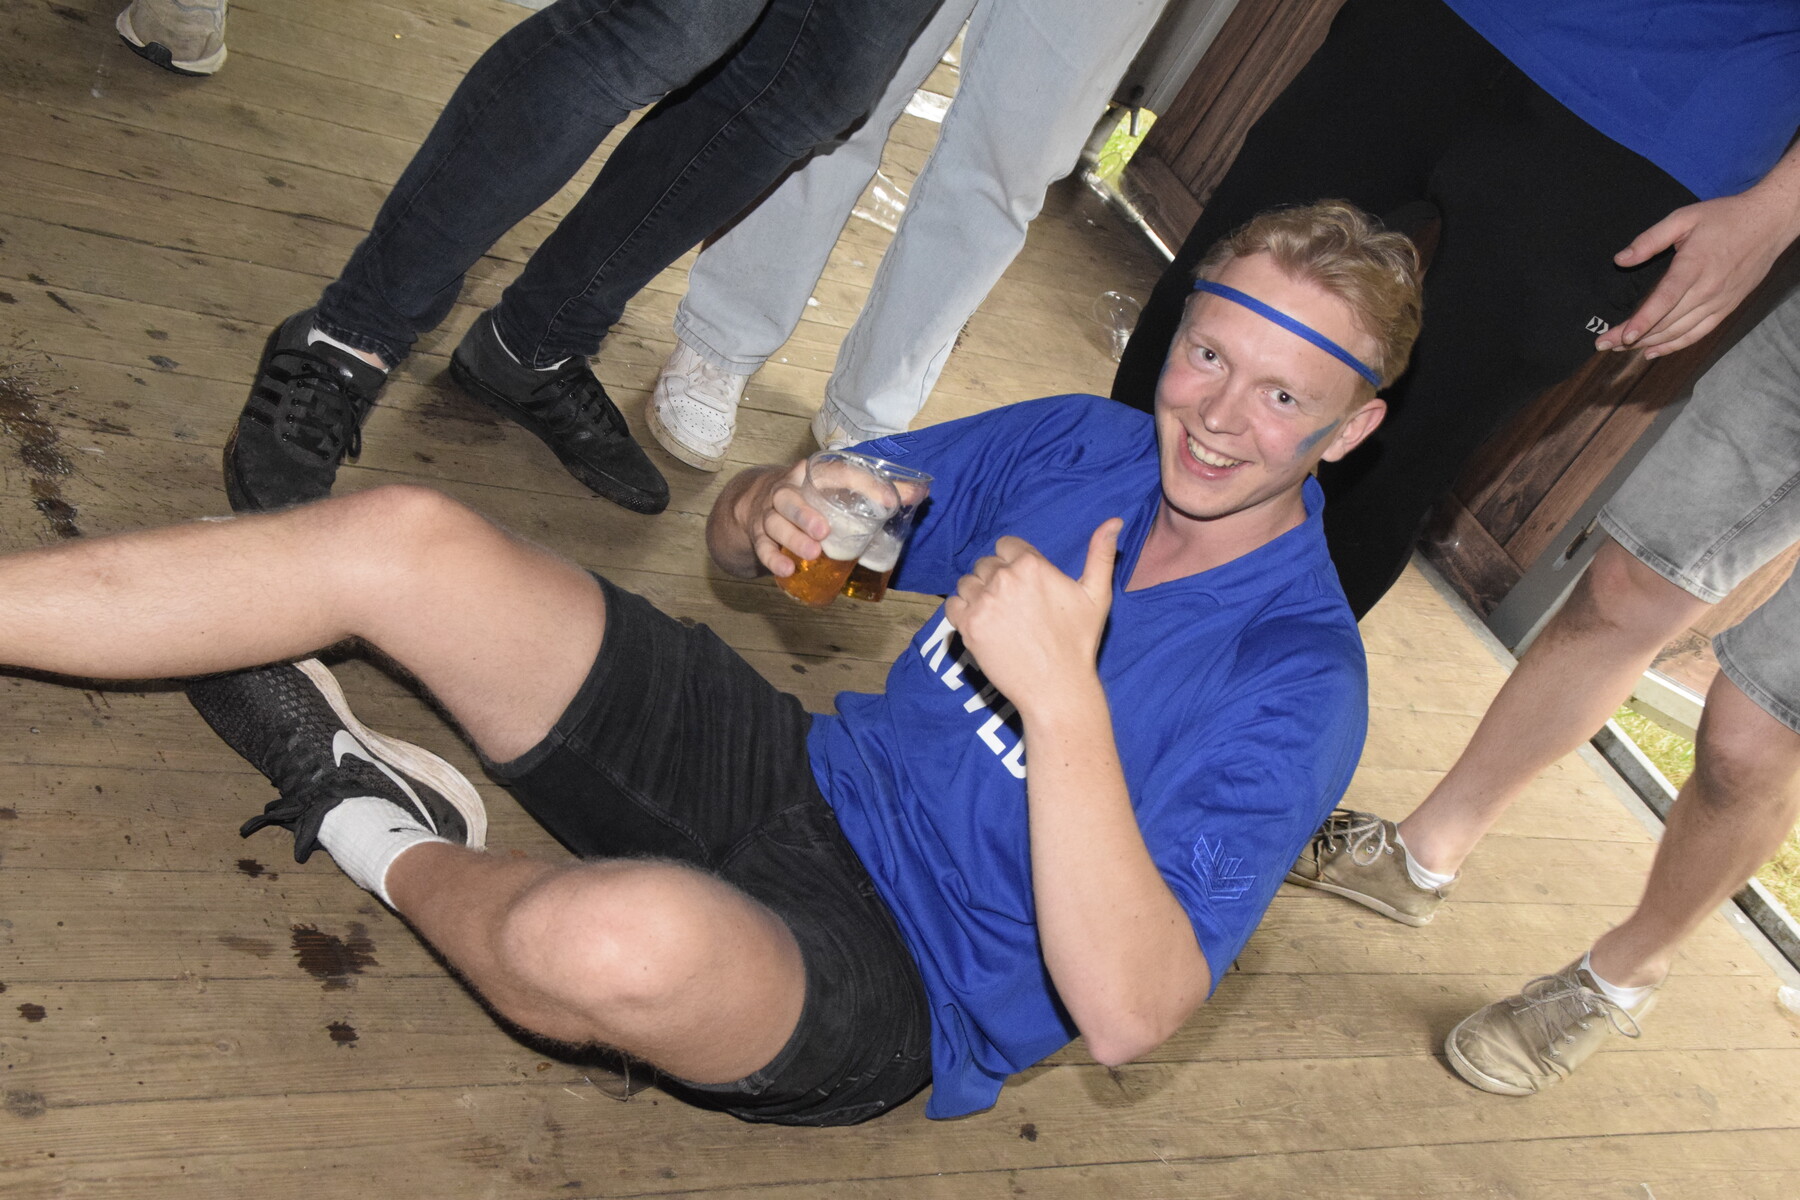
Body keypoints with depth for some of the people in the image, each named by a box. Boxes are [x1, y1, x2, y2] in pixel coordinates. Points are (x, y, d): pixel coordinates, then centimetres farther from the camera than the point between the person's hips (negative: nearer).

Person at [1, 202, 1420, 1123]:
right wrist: (776, 509, -17)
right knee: (406, 535, -12)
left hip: (899, 988, -5)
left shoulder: (1297, 674, -15)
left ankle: (406, 854, -5)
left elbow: (1129, 1015, -26)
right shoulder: (1091, 444, 3)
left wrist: (1064, 699, -35)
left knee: (623, 934, -39)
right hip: (806, 776, 6)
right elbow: (740, 532, 8)